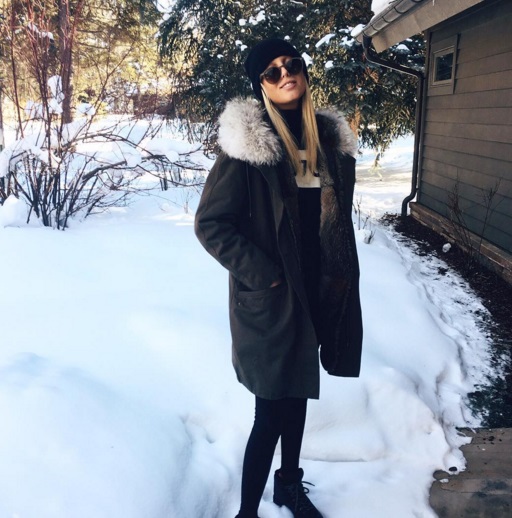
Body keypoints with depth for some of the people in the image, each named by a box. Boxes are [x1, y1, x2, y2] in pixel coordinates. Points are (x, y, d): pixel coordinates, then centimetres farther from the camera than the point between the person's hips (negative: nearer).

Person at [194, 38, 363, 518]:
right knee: (271, 412, 2)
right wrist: (262, 275, -16)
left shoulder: (330, 137, 5)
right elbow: (210, 223, -14)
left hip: (317, 291, 6)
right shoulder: (247, 141, -13)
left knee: (298, 393, 22)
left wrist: (343, 277, 10)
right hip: (269, 298, -6)